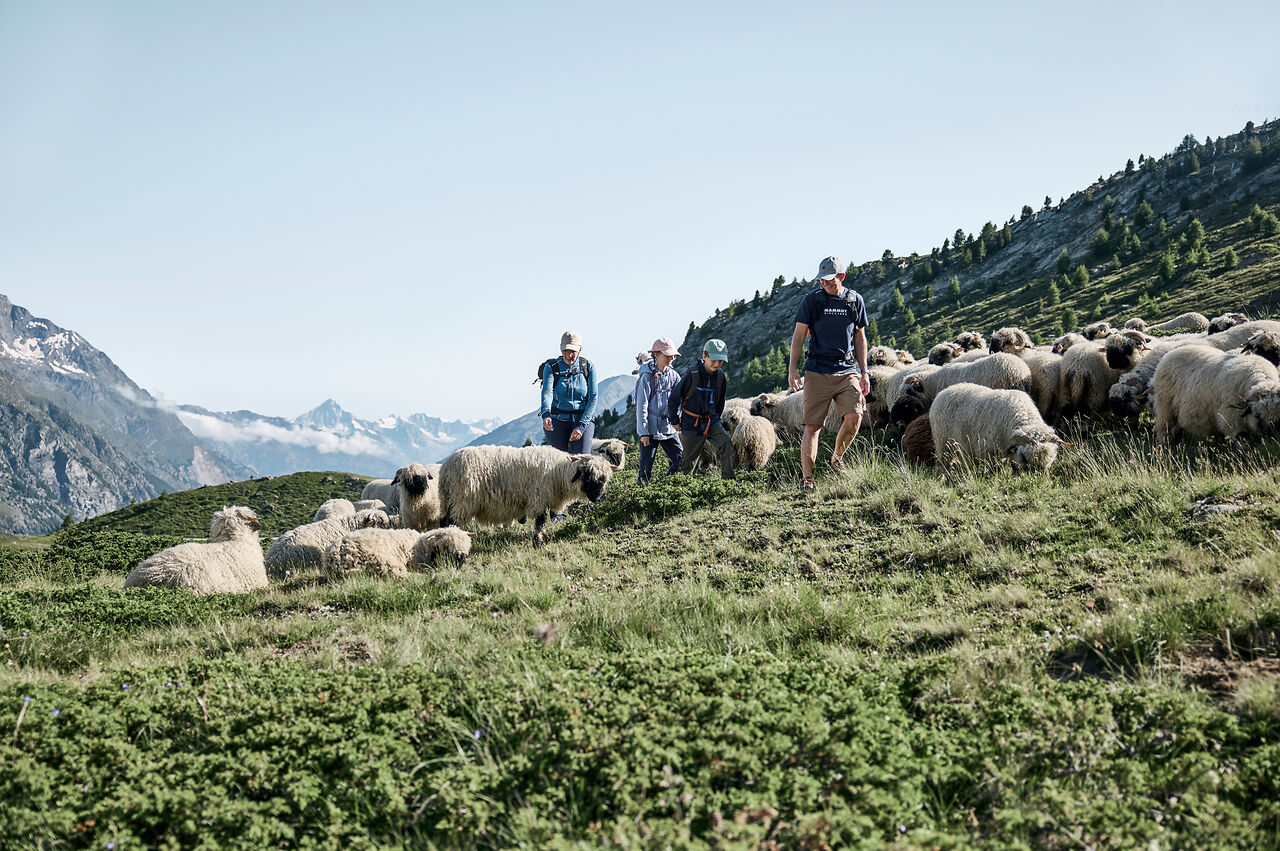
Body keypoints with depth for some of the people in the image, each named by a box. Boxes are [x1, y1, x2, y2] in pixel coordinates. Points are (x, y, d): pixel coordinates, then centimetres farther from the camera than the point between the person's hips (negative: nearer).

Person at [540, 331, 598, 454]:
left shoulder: (587, 367, 2)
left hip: (583, 420, 0)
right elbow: (547, 392, -18)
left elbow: (593, 398, -3)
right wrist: (546, 414, -38)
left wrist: (581, 425, -14)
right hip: (558, 420, 0)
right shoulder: (551, 367, -1)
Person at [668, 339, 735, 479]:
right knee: (689, 458, 6)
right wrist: (674, 421, 0)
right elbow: (674, 398, -7)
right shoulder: (692, 374, -16)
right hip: (691, 424, -4)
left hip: (711, 422, 4)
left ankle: (728, 479, -16)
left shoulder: (720, 376, 0)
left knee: (726, 444, -21)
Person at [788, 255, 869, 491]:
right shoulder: (811, 300, 3)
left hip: (848, 370, 2)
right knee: (812, 426, -4)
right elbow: (798, 336, 5)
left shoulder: (855, 301, 9)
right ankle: (807, 479, 1)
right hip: (817, 372, -2)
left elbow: (860, 339, 17)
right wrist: (792, 369, -3)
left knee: (854, 417, -16)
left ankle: (837, 458, 10)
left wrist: (864, 373, 13)